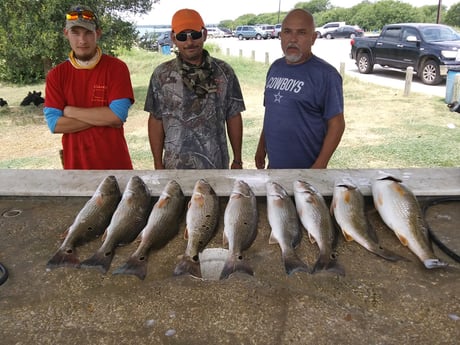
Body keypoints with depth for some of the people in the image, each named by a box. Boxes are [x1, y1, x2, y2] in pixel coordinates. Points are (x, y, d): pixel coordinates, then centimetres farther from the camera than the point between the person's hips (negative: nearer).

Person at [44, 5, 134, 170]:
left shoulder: (116, 67, -5)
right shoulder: (56, 75, 2)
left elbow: (118, 115, -15)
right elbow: (54, 124, -7)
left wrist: (71, 111, -9)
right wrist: (103, 118, -14)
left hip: (115, 164, -2)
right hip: (75, 164, 2)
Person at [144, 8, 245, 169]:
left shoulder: (224, 71, -2)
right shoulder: (162, 74, -3)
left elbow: (233, 117, 2)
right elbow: (156, 120, 1)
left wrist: (237, 160, 2)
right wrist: (158, 164, 0)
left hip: (217, 164, 1)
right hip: (175, 166, 0)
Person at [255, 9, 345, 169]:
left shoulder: (325, 74, -15)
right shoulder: (275, 67, 5)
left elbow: (336, 124, -15)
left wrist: (319, 166, -20)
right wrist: (261, 146, 12)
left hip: (305, 168, -6)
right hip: (274, 165, 6)